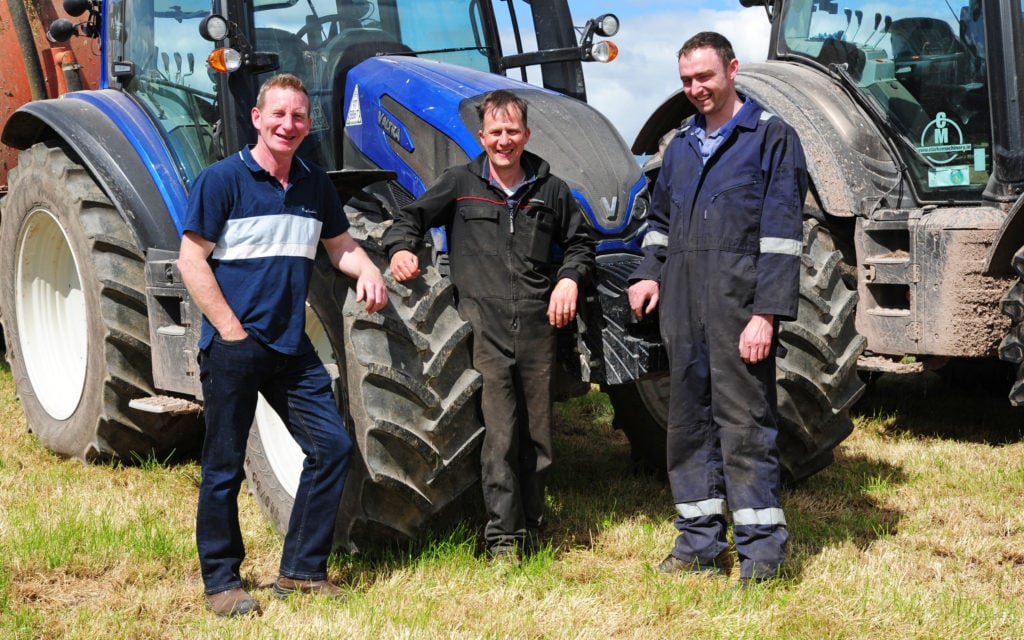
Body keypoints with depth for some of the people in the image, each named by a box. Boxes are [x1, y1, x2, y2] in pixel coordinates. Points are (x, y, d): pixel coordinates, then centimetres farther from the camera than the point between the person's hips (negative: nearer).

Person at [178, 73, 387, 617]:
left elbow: (340, 245, 20)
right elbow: (192, 260, -9)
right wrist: (233, 331, -14)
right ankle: (221, 581, 15)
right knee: (224, 466, 2)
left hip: (291, 347, 6)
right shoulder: (222, 179, -7)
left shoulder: (315, 185, 10)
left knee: (331, 446, 2)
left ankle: (301, 570, 13)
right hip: (232, 346, -6)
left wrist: (368, 271, -3)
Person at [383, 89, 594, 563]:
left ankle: (531, 523, 20)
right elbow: (413, 216, 15)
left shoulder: (551, 191, 14)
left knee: (537, 434, 6)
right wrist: (401, 247, -5)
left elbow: (579, 243, 25)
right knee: (499, 433, -9)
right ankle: (503, 535, -4)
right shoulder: (460, 184, 9)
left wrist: (570, 278, 6)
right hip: (484, 326, -2)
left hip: (537, 328, 3)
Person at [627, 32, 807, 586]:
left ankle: (761, 546, 0)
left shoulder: (770, 136, -2)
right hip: (683, 305, 7)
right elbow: (660, 219, 30)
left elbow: (781, 232, -8)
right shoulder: (681, 145, 19)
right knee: (689, 419, 10)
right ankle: (700, 540, 19)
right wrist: (649, 273, 11)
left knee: (744, 419, -7)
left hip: (739, 303, -7)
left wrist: (767, 313, -15)